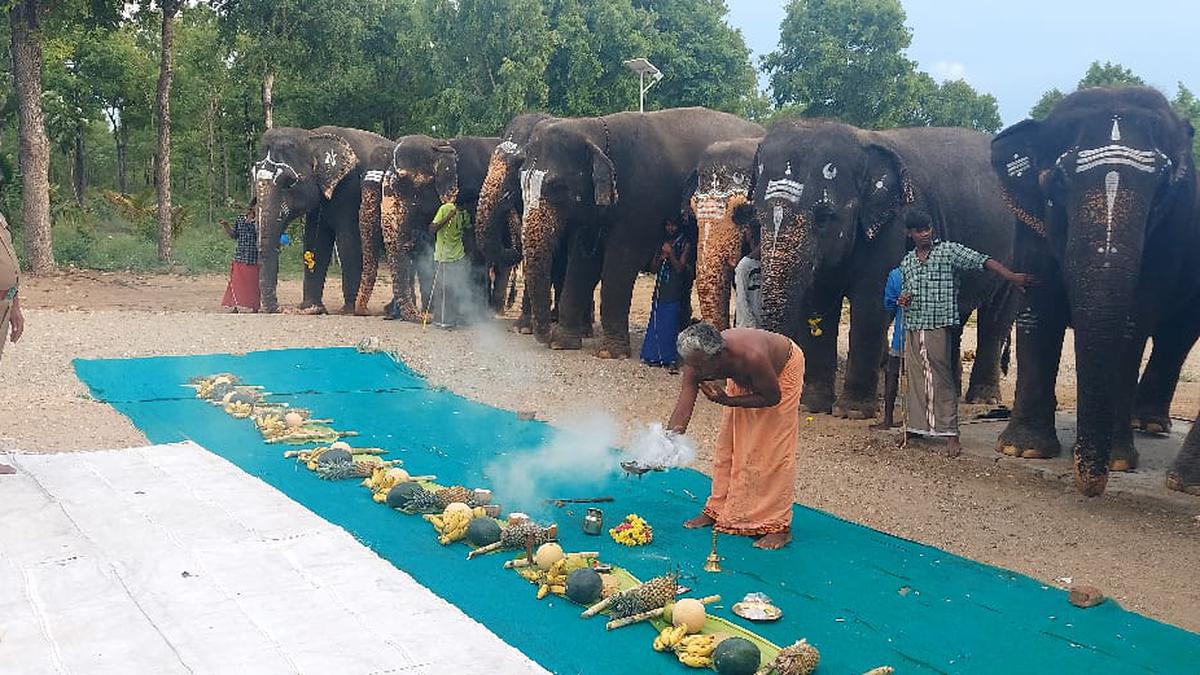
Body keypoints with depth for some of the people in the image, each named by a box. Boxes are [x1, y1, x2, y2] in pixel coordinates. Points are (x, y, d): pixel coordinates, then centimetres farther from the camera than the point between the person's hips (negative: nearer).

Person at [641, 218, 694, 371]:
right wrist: (661, 256, -4)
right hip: (660, 289, 6)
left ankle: (672, 360, -7)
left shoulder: (685, 245, -1)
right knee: (655, 323, 7)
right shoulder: (664, 243, 16)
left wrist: (671, 254, -17)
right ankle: (655, 356, 15)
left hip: (674, 291, -6)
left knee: (670, 325, -10)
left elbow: (680, 269, -7)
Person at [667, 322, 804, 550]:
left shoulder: (751, 357, -45)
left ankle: (779, 525, -2)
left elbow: (772, 397, -29)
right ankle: (717, 510, 20)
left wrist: (728, 401, -35)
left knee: (773, 447, -8)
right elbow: (682, 409, -30)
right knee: (729, 444, 6)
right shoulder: (698, 361, -30)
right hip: (744, 378, 5)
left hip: (783, 370, -5)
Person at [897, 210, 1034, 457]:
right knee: (914, 379, 8)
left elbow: (982, 261, -11)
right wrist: (902, 299, 1)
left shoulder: (948, 251, -1)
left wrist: (1012, 276, -24)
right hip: (912, 328, 5)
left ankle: (951, 435, 0)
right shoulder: (907, 262, 15)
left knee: (942, 380, -4)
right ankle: (915, 427, 18)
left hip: (939, 327, -5)